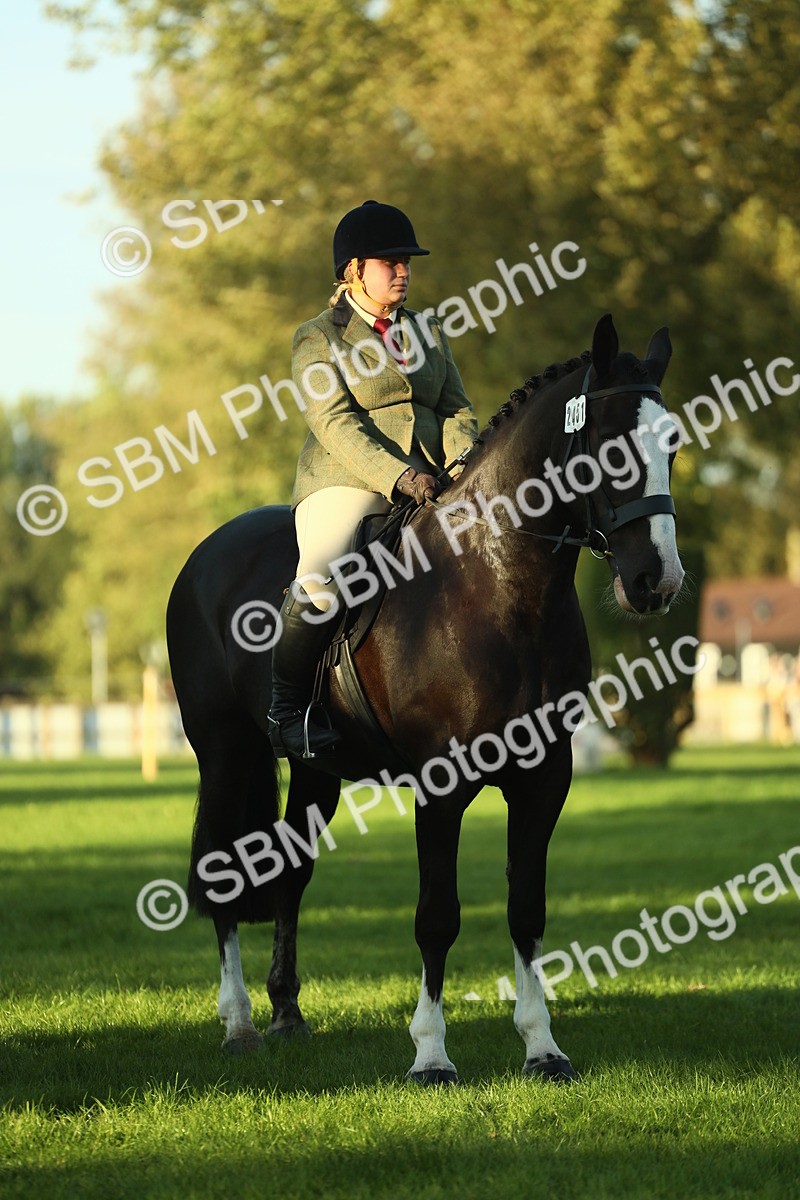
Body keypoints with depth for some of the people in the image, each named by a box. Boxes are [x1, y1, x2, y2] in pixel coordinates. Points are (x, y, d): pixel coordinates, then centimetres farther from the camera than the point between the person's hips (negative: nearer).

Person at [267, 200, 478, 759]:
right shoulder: (319, 338, 3)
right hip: (345, 483, -6)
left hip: (427, 487, 6)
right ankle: (288, 708, -15)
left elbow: (457, 408, 16)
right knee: (320, 582, -31)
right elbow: (336, 422, -10)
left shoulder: (428, 332, 21)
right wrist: (398, 476, -23)